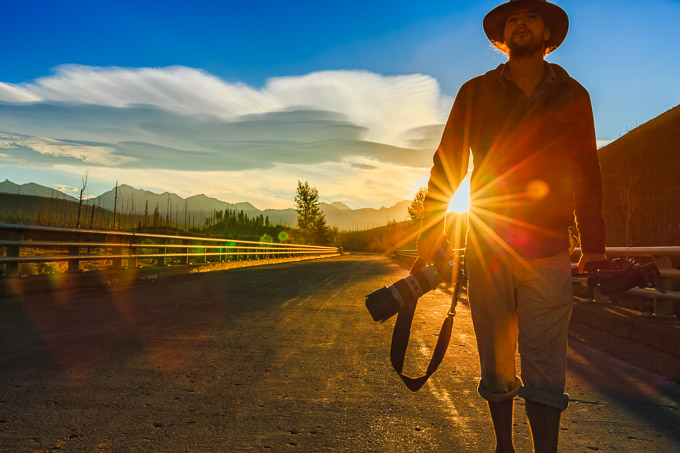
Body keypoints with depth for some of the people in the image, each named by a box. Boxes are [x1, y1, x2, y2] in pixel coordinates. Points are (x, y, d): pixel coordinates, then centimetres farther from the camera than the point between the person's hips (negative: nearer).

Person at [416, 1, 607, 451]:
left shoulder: (572, 96, 12)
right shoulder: (475, 93, 10)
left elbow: (587, 174, 12)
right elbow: (447, 162, 8)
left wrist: (593, 241, 7)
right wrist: (432, 225, -1)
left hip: (548, 253, 0)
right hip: (485, 250, 1)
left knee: (543, 363, -5)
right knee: (496, 363, 8)